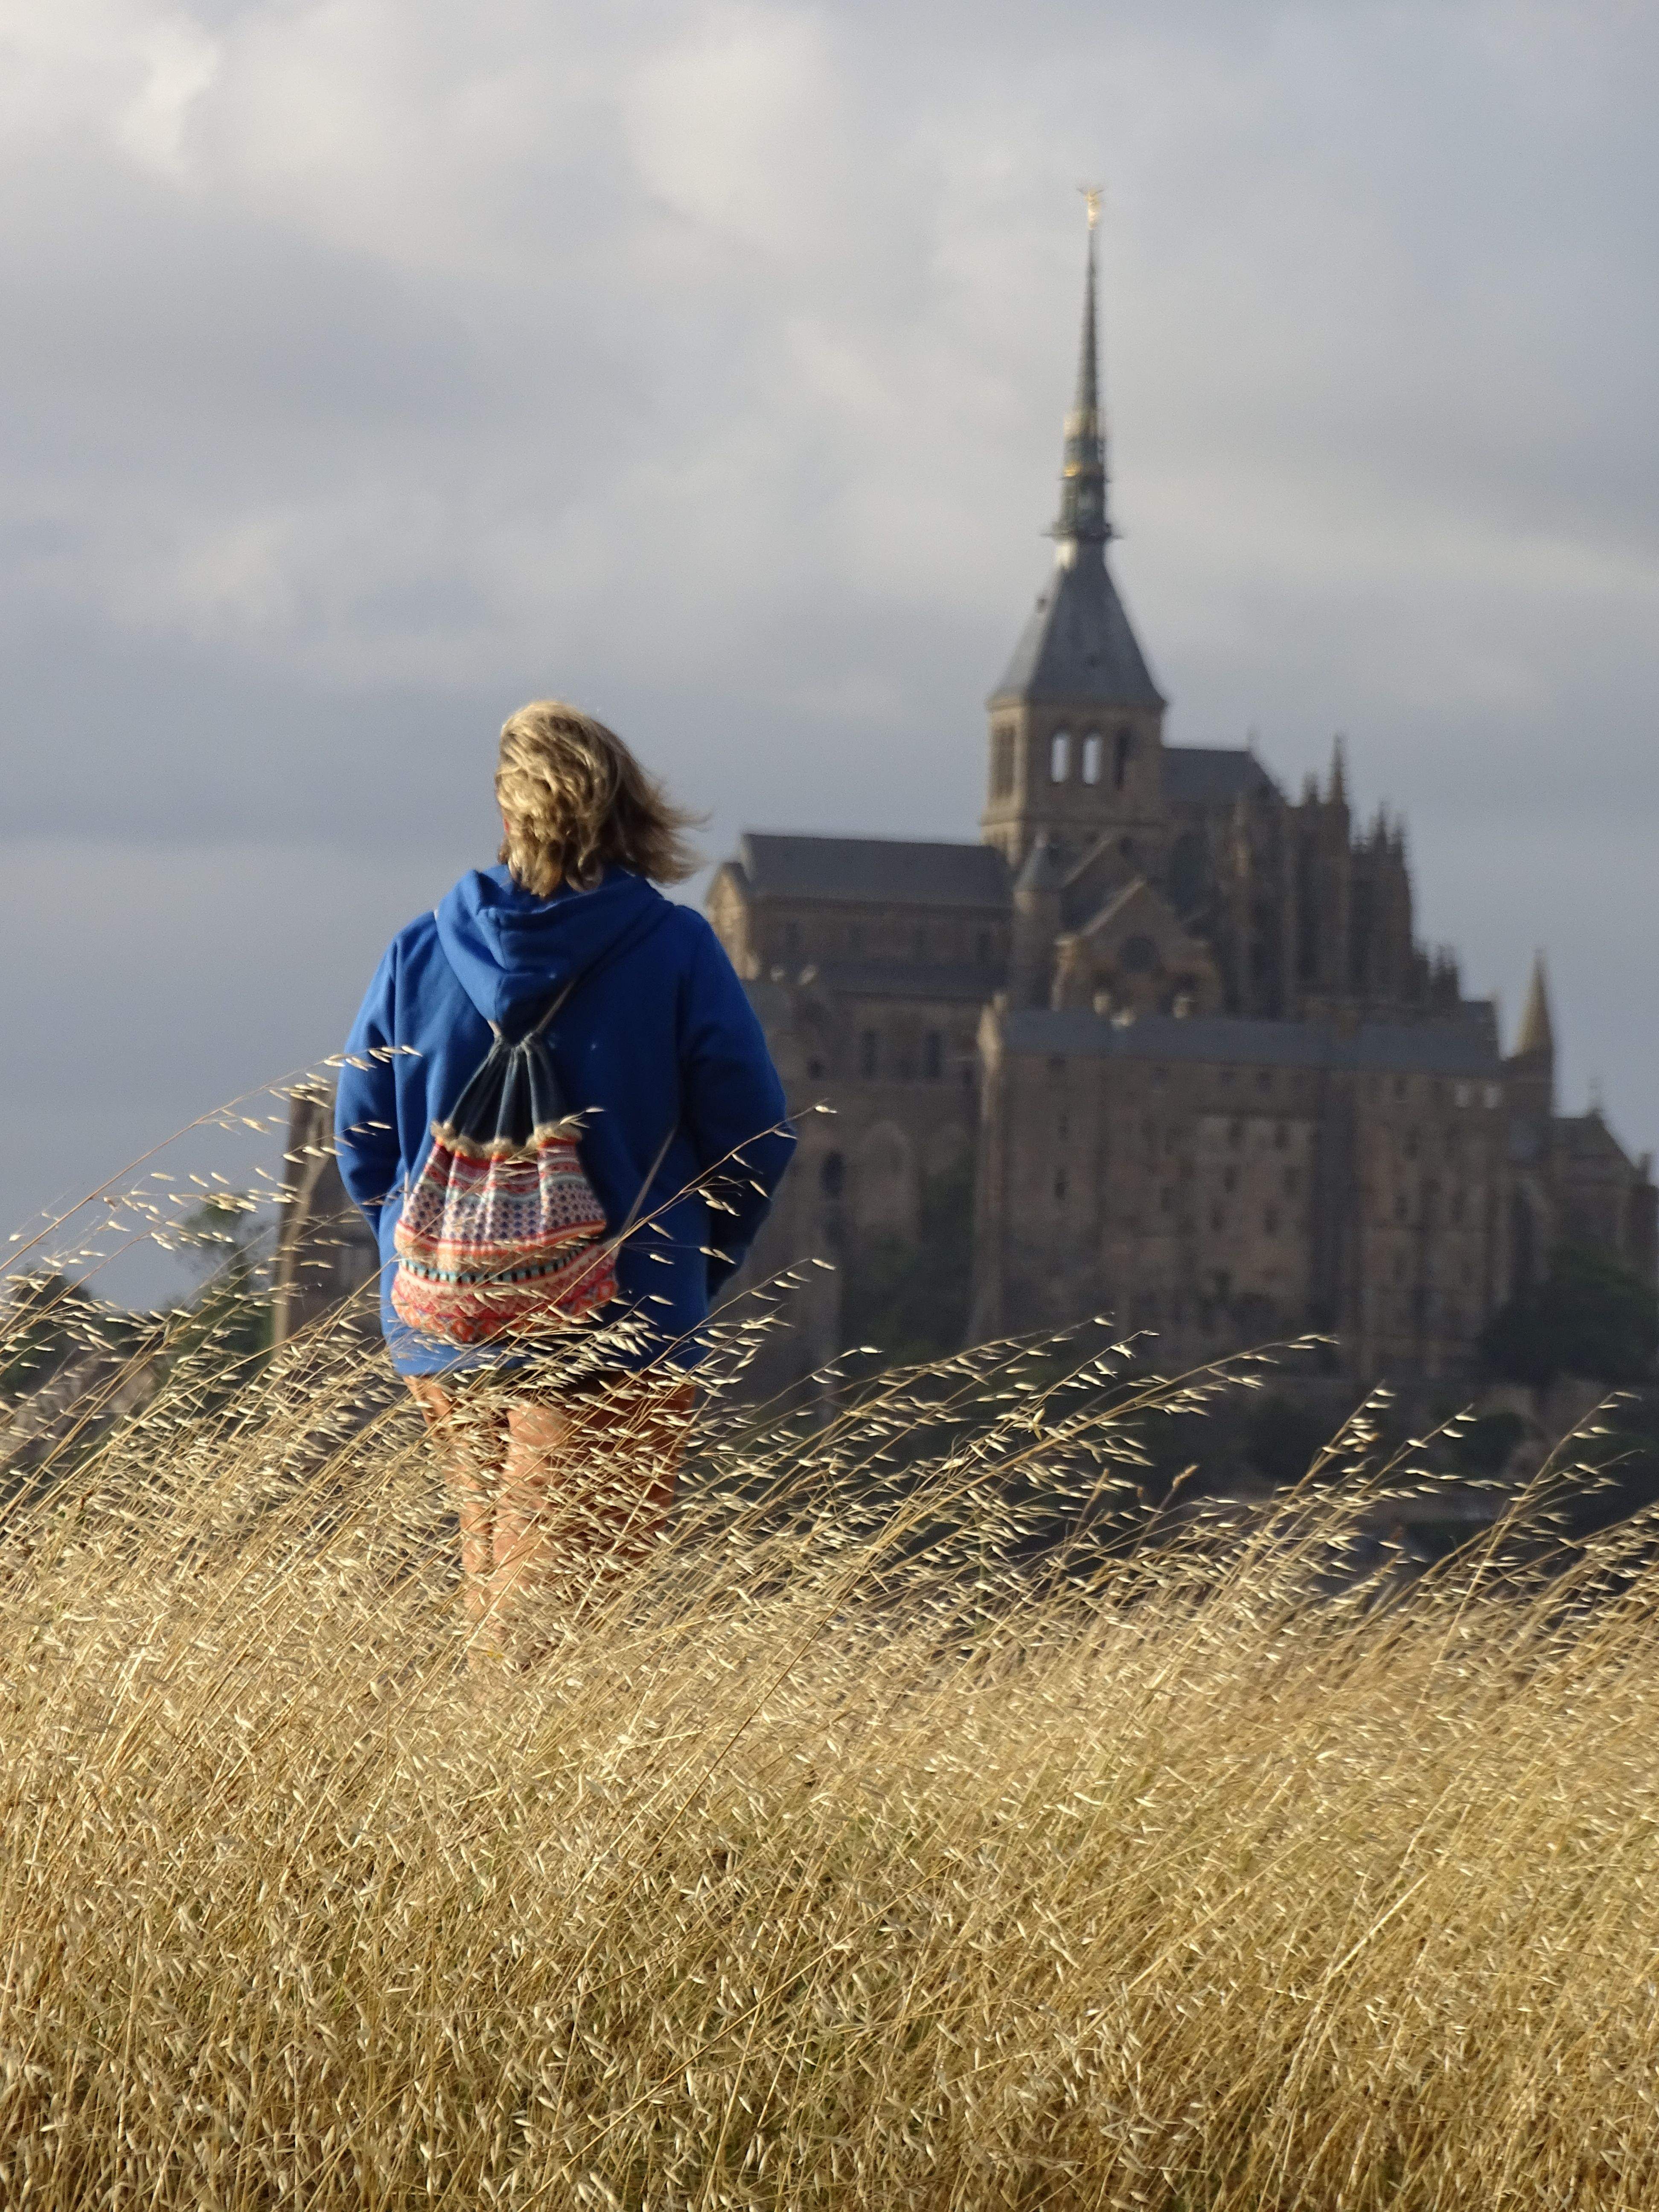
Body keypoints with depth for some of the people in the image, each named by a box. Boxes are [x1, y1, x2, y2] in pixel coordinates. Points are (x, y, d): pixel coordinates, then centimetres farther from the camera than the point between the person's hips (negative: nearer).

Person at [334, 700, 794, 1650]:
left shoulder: (420, 952, 2)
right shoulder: (676, 952, -7)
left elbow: (363, 1135, 8)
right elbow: (753, 1135, -5)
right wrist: (694, 1275, 11)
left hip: (444, 1336, 4)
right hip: (618, 1336, -4)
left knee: (489, 1589, 17)